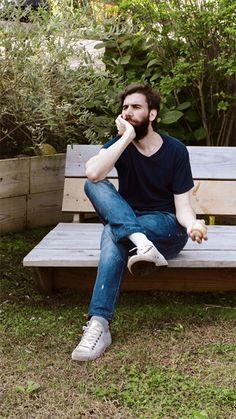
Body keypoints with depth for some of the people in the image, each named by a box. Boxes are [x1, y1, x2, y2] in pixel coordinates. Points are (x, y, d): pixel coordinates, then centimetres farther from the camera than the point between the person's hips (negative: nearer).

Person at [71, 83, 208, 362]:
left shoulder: (175, 150, -7)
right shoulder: (120, 144, -3)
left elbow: (182, 206, -12)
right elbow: (92, 173, -26)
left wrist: (192, 224, -36)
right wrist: (127, 136, -25)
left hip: (167, 229, -3)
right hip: (126, 222, 3)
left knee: (113, 233, -35)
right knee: (94, 185, -26)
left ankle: (99, 325, -40)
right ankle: (141, 244, -45)